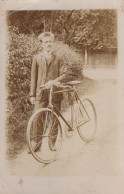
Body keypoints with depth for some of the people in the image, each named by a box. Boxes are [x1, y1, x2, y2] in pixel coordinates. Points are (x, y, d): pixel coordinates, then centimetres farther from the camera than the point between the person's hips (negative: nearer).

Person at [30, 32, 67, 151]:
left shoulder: (59, 58, 6)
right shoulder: (37, 58, 9)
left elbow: (64, 75, -1)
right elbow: (33, 77, 10)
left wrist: (54, 81, -21)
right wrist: (32, 94, 7)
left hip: (55, 93, 0)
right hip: (41, 93, 1)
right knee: (37, 119, -5)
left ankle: (52, 142, 21)